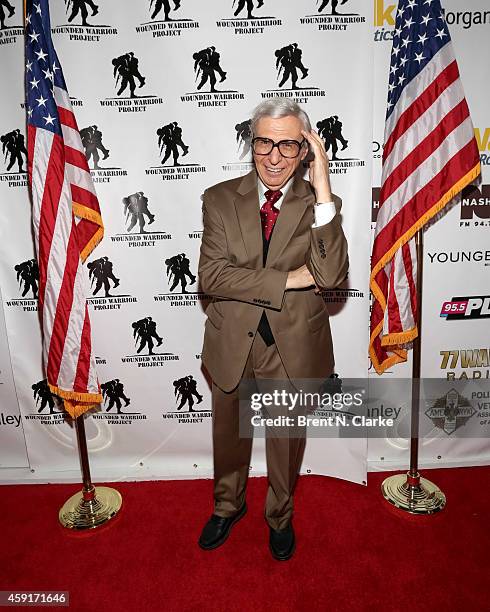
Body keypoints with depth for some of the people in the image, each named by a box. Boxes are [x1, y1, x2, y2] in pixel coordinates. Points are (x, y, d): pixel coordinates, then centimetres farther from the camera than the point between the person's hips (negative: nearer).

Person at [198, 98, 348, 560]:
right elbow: (211, 276, -18)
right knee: (229, 437, 23)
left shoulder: (319, 203, -8)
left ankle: (280, 515, 53)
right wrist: (288, 280, -23)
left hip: (293, 348, 0)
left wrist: (323, 188, -28)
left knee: (287, 440, 22)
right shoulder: (220, 199, -7)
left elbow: (330, 276, -24)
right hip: (233, 346, 1)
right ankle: (228, 506, 55)